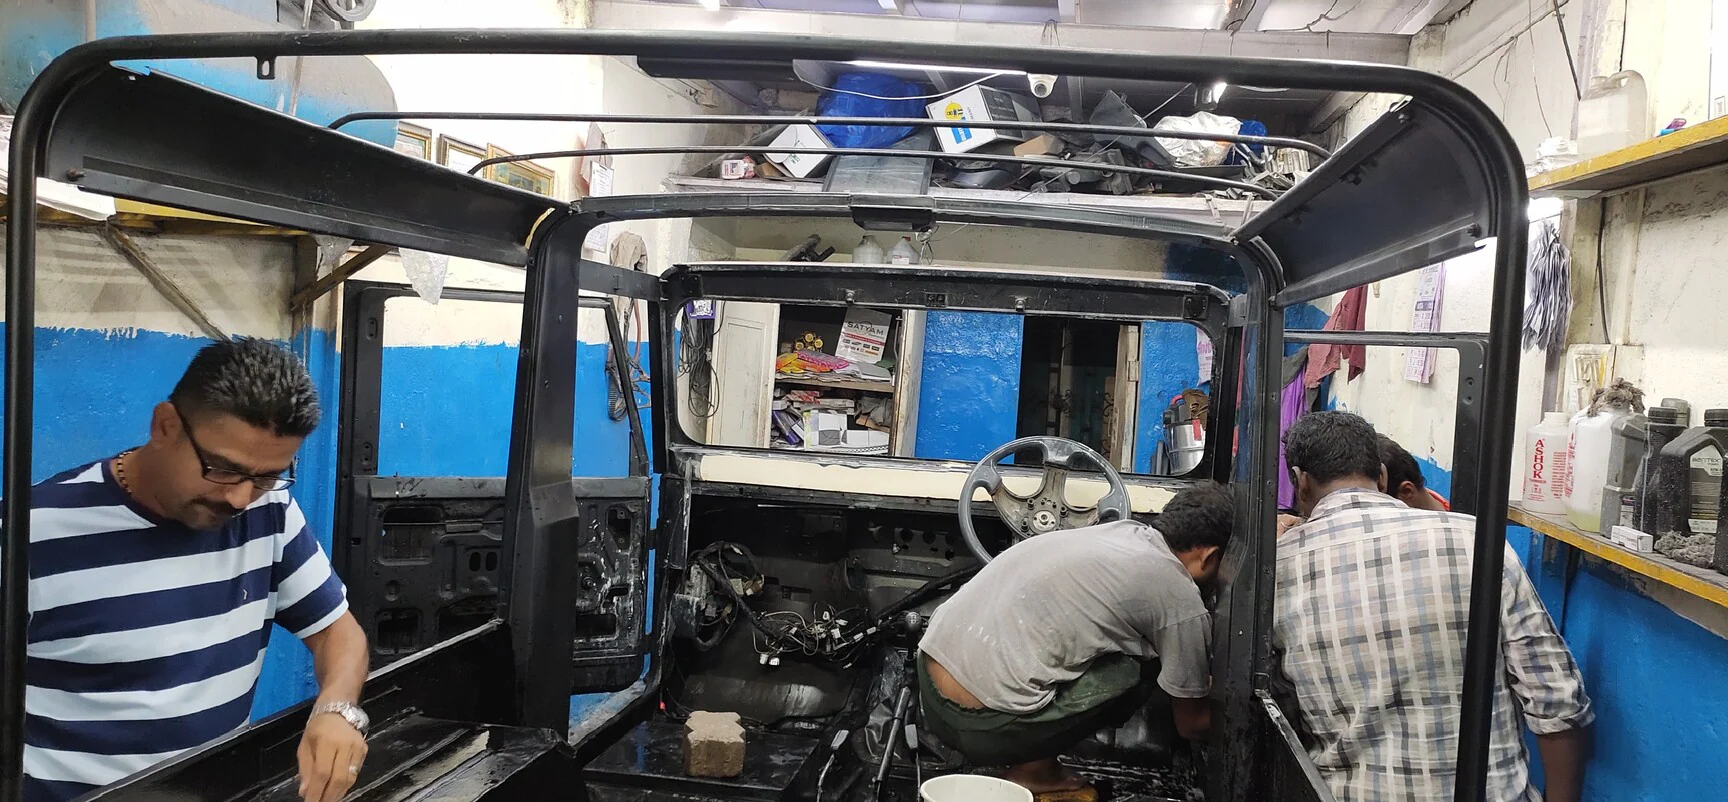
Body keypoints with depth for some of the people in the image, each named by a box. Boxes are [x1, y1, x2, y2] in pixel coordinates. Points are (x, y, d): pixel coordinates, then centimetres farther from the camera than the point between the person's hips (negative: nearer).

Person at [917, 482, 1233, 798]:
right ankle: (1032, 769, 6)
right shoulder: (1180, 599, -4)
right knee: (1142, 666, 5)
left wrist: (1197, 678, 47)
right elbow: (1191, 725, 12)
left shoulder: (1117, 531, 16)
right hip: (983, 722, -8)